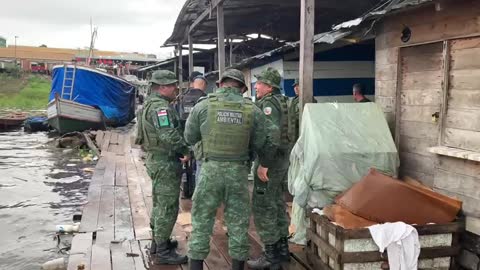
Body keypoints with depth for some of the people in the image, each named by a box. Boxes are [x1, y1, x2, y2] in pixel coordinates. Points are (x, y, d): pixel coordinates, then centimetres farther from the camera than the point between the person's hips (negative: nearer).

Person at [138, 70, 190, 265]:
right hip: (165, 163, -11)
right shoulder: (160, 106, -20)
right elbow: (169, 136, -29)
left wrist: (179, 151, 13)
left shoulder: (151, 103, 15)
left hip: (157, 160, 11)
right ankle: (163, 252, 2)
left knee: (160, 204, 20)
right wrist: (186, 150, -16)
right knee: (168, 207, -4)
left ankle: (158, 242, 32)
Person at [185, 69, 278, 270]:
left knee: (202, 220, 10)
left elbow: (189, 138, 5)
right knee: (238, 222, 13)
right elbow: (260, 145, 2)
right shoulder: (253, 110, -1)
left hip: (210, 169, -1)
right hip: (239, 171, 1)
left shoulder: (203, 106, -3)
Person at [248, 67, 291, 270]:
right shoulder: (281, 101, 14)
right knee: (277, 203, 16)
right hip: (283, 158, 10)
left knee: (263, 207, -5)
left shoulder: (268, 103, -16)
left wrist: (263, 163, -29)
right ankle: (282, 248, 26)